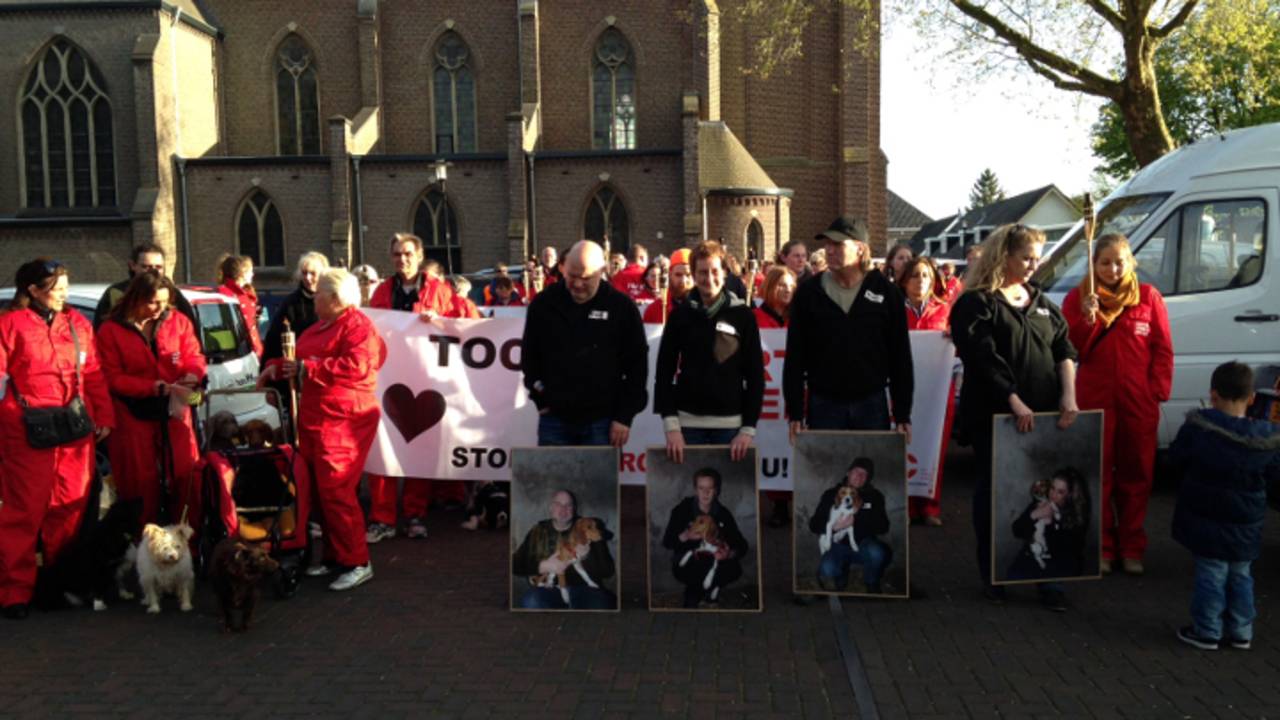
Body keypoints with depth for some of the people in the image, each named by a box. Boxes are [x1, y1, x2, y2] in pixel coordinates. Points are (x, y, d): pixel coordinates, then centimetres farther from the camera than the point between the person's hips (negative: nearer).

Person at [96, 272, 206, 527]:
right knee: (141, 479, 7)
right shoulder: (111, 331, -5)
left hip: (175, 409, 2)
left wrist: (193, 374, -22)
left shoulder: (178, 321, 2)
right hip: (134, 413, -2)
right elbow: (112, 377, -9)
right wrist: (152, 387, -21)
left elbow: (194, 356, 2)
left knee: (186, 472, 3)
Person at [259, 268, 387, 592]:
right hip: (315, 419, 10)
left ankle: (358, 563, -4)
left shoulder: (357, 326, -12)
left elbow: (357, 367, -26)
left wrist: (307, 368, -19)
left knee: (335, 491, -11)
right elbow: (305, 361, 30)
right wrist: (278, 367, 13)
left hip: (343, 421, -10)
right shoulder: (321, 326, 19)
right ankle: (334, 556, 23)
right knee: (322, 491, 12)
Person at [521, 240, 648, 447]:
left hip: (602, 422, -2)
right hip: (555, 420, 2)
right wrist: (541, 398, 5)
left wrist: (624, 417, -4)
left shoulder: (622, 307, -3)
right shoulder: (545, 303, 2)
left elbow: (636, 366, -1)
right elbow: (529, 357, 12)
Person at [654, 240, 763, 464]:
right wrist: (671, 425, -7)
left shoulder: (743, 315, 2)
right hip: (688, 423, 0)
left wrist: (748, 429, -5)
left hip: (731, 424, 0)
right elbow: (664, 373, 3)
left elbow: (755, 375, 3)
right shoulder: (681, 314, 4)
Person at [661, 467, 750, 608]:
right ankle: (693, 595, 0)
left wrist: (729, 554, -31)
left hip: (713, 562, 3)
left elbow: (742, 545, -8)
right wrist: (686, 536, -32)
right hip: (686, 564, -3)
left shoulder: (723, 513, -5)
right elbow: (667, 542, -12)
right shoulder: (683, 509, -11)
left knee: (734, 568, -25)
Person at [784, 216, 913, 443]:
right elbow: (795, 356, 1)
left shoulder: (885, 291, 0)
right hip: (823, 405, 0)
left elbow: (900, 356, 2)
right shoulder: (808, 292, -1)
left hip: (872, 405, 0)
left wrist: (903, 415, 0)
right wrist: (795, 413, -3)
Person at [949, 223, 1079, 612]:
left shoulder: (1040, 301, 15)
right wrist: (1015, 402, -21)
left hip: (1043, 415, 5)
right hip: (994, 415, -5)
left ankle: (1047, 577, 15)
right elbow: (984, 358, -15)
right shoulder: (977, 303, -5)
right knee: (993, 491, 6)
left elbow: (1063, 348, 9)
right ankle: (991, 575, 18)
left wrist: (1069, 396, -5)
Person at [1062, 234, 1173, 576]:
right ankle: (1102, 547, 16)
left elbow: (1163, 348, 4)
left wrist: (1159, 389, -5)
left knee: (1136, 474, 8)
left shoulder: (1148, 297, 3)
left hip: (1139, 401, 1)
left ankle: (1132, 547, 20)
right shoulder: (1078, 298, 2)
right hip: (1094, 399, 0)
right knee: (1098, 474, 5)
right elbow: (1072, 350, -4)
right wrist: (1088, 319, -18)